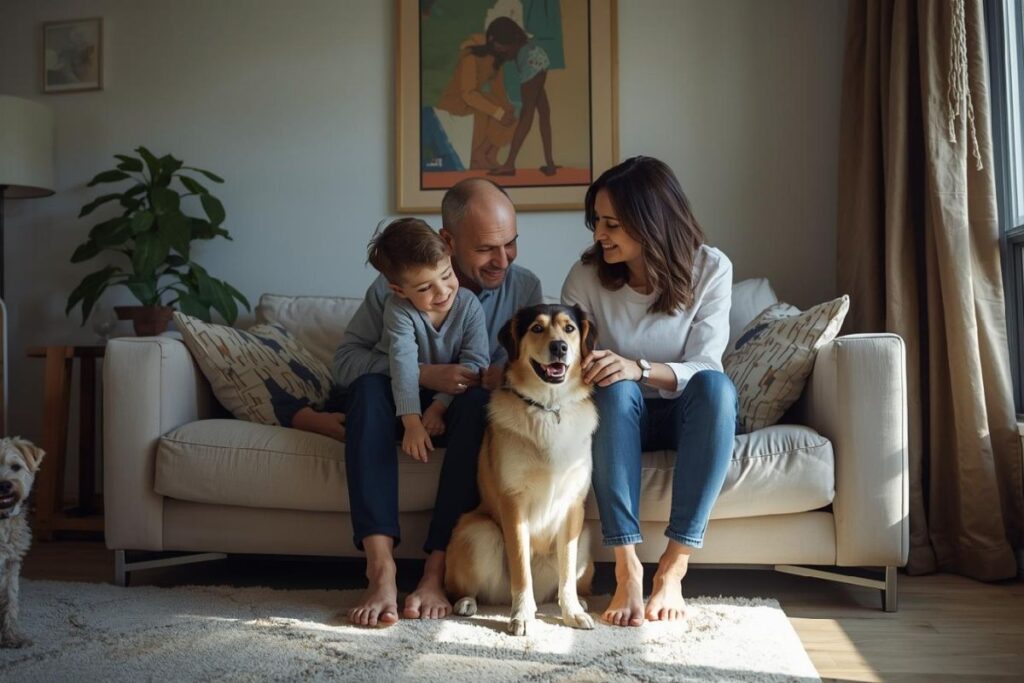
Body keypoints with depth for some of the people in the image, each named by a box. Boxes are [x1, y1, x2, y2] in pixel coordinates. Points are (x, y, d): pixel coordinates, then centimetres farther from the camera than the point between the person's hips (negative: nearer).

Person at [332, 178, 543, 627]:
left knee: (479, 400, -33)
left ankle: (436, 571, -34)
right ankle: (380, 569, -39)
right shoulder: (396, 283, -10)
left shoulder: (524, 287, -4)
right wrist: (424, 374, -30)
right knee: (369, 384, -31)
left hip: (470, 420, 1)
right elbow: (344, 359, -15)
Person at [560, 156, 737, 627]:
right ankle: (626, 567, -36)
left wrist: (640, 368, -36)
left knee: (717, 386, -35)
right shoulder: (587, 275, -9)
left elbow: (704, 368, -18)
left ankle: (674, 567, -33)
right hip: (622, 416, 0)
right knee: (614, 390, -35)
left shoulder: (710, 269, -11)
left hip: (688, 415, 0)